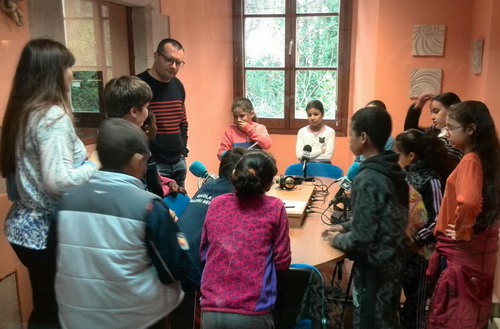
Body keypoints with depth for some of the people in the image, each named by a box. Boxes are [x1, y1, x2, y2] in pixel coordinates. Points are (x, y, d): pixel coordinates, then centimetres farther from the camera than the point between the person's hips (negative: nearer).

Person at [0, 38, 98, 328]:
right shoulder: (53, 116, -21)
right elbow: (59, 182, -29)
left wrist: (82, 159, 10)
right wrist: (94, 164, -12)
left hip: (25, 226, 8)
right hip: (47, 230, -8)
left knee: (44, 305, 23)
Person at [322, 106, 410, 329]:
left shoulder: (367, 180, -25)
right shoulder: (394, 170, 2)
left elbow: (362, 238, -24)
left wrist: (337, 240, -6)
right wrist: (345, 227, 12)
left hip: (375, 267, -8)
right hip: (394, 259, 8)